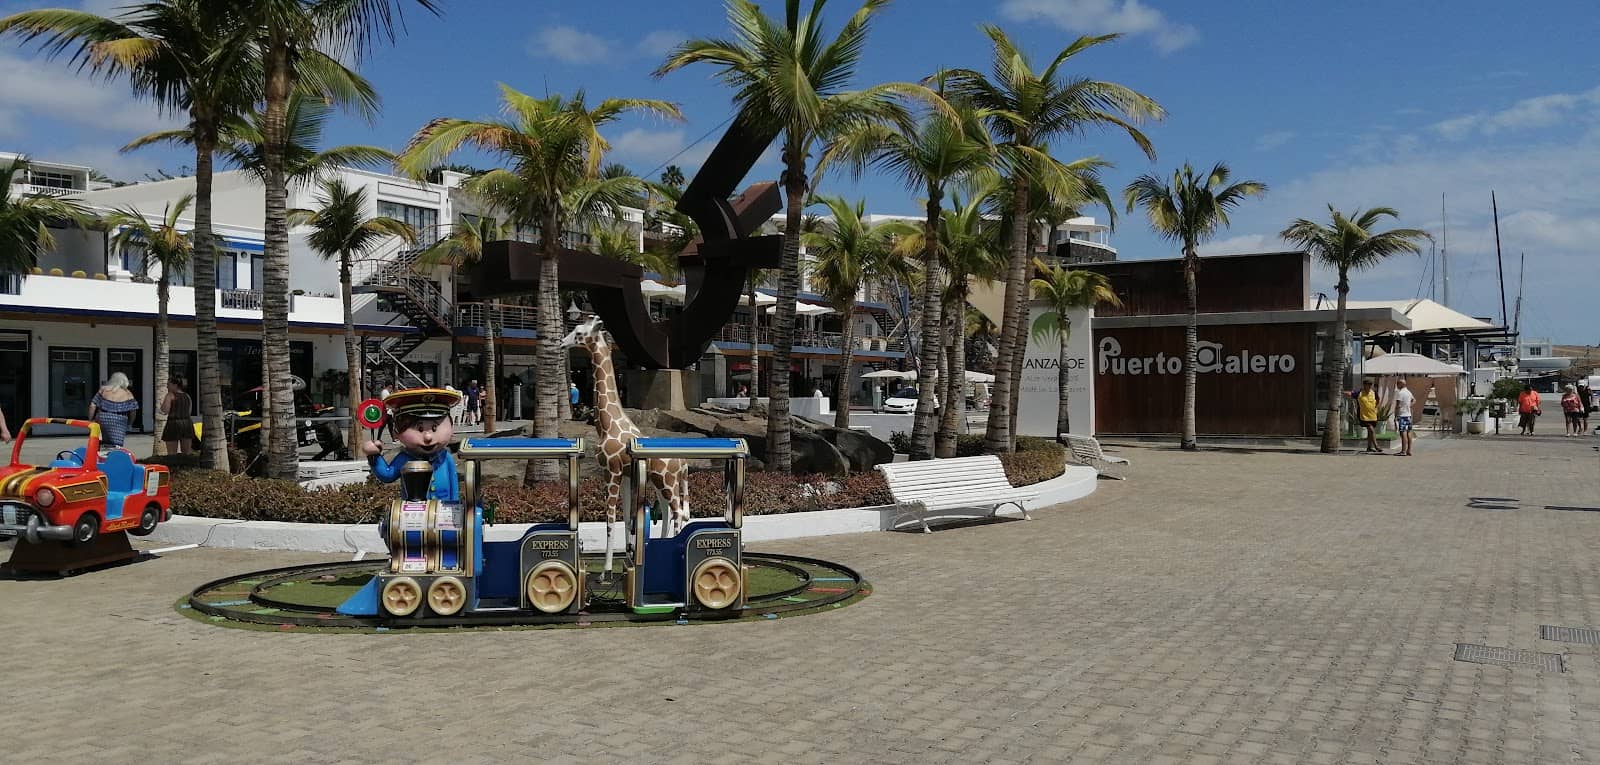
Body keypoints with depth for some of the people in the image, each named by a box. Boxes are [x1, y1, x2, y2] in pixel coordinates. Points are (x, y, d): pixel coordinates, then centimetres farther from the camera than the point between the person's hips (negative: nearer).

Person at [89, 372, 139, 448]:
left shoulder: (103, 391, 6)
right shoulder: (127, 394, 0)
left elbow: (92, 406, 3)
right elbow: (132, 411, 0)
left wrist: (91, 419, 12)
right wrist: (129, 422, 15)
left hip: (102, 420, 3)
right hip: (119, 422, -3)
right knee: (116, 446, -6)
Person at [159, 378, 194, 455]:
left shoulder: (170, 395, -5)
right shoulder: (187, 396, 13)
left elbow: (165, 411, -12)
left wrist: (162, 403, 6)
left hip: (173, 423, -6)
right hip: (187, 423, 6)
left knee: (172, 454, -3)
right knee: (186, 453, 8)